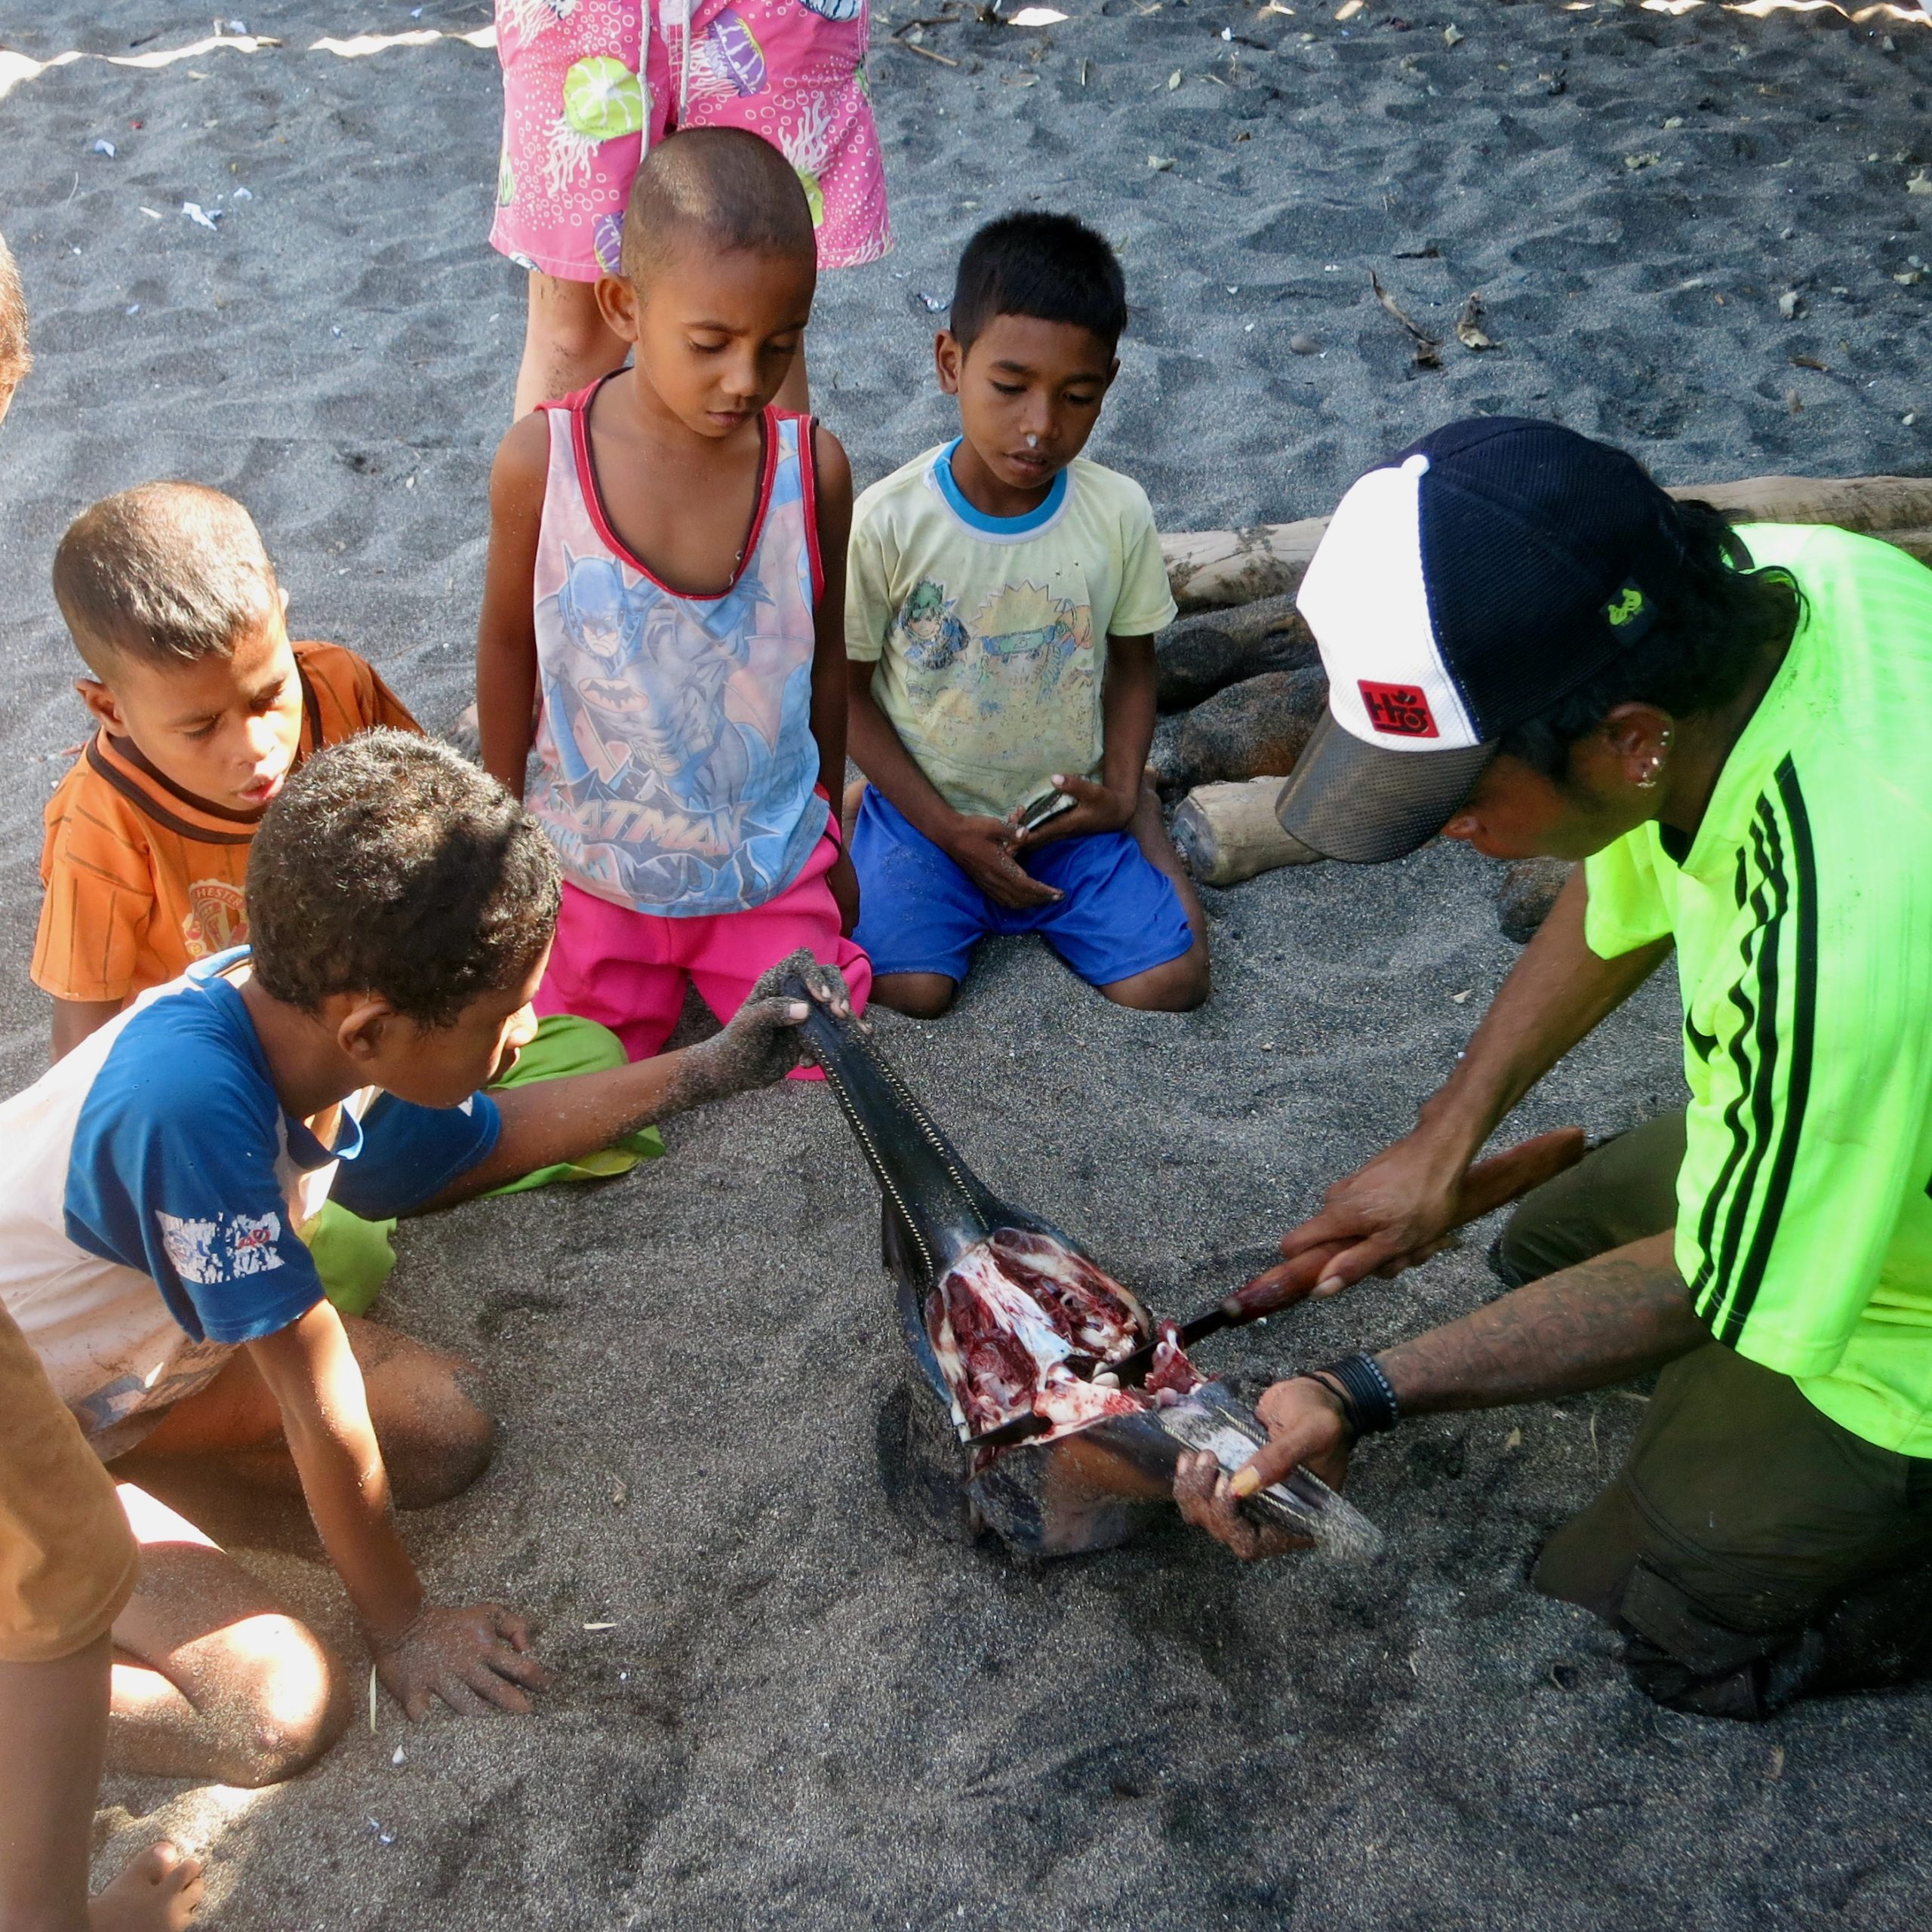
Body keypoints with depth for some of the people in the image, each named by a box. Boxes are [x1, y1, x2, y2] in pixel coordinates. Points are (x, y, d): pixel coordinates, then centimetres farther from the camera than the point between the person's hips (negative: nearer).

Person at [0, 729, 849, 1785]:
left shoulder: (308, 1002, -16)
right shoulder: (191, 1100, -40)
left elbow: (483, 1140, 7)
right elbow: (321, 1401, -27)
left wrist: (713, 1067, 4)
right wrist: (399, 1627, -13)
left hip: (138, 1341, 8)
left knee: (448, 1433, -3)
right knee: (280, 1711, -19)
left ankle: (124, 1441, 7)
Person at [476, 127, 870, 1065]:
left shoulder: (813, 469, -15)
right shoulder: (541, 462, -19)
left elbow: (825, 657, -1)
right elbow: (509, 644, -4)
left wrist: (827, 834, 10)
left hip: (772, 868, 0)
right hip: (595, 871, 0)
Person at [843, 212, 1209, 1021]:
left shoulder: (1119, 514, -9)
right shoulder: (889, 522, -17)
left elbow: (1131, 665, 6)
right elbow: (847, 690, -8)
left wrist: (1118, 794, -9)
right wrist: (949, 830, -12)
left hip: (1068, 811, 2)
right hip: (927, 805, -2)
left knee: (1172, 981, -10)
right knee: (908, 989, -22)